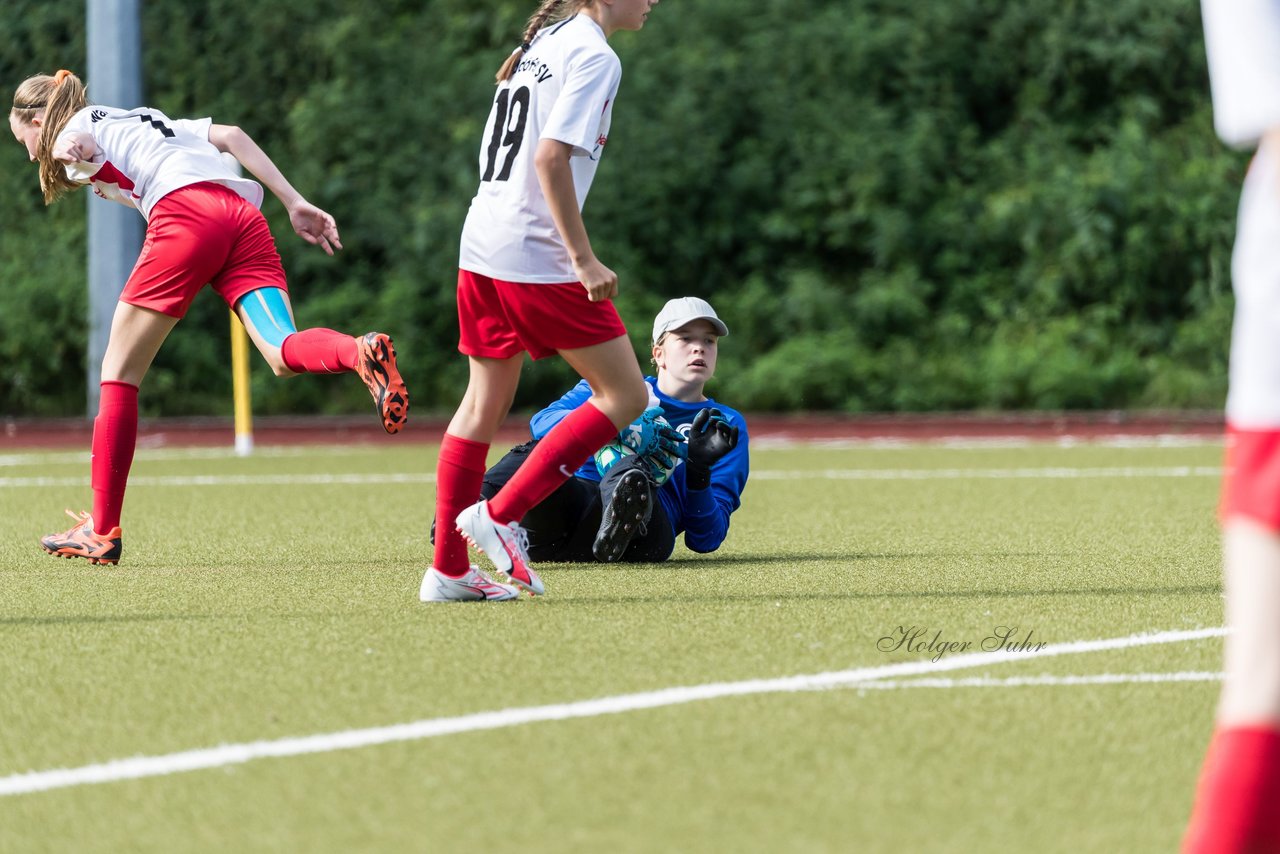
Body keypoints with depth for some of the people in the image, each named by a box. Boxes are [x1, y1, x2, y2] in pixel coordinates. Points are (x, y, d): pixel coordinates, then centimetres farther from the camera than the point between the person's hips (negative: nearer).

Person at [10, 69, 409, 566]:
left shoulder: (73, 130, 19)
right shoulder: (146, 120, 38)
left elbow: (80, 142, -7)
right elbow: (231, 136, 27)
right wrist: (295, 204, 22)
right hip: (245, 217, 6)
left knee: (119, 372, 6)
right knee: (283, 356, -12)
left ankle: (103, 530, 8)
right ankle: (359, 353, -45)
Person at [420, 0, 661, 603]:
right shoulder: (594, 55, -10)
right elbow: (551, 157, -20)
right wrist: (584, 260, -19)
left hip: (482, 246, 9)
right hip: (537, 258, -9)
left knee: (486, 403, 13)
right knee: (624, 395, 0)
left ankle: (447, 569, 14)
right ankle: (500, 514, -3)